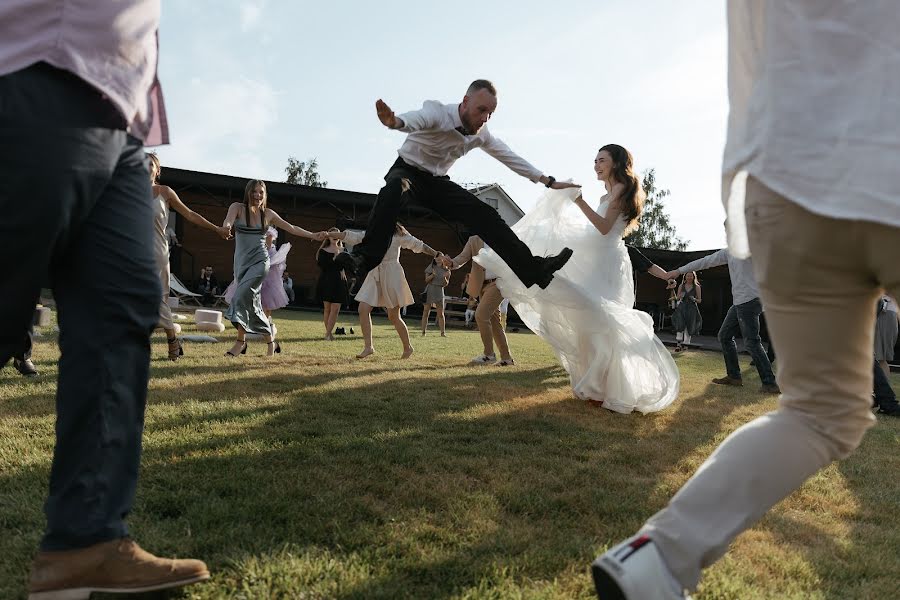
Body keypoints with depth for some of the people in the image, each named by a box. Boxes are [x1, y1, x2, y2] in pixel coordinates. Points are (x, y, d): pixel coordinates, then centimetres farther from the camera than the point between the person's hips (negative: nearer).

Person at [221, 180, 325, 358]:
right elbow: (228, 220, -18)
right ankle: (271, 342, 19)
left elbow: (291, 228, 14)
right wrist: (227, 227, -42)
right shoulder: (238, 208, 2)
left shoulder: (268, 214, 5)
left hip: (259, 261, -2)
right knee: (252, 303, 5)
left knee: (242, 296, -20)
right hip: (241, 261, 2)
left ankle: (241, 341, -15)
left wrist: (313, 235, 11)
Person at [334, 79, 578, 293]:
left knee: (485, 216, -13)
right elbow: (416, 118, -48)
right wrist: (395, 121, -74)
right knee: (394, 189, -42)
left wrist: (549, 181, 10)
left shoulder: (481, 133, -5)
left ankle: (534, 269, -11)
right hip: (408, 171, -5)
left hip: (437, 182, 5)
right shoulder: (438, 112, -25)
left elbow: (509, 157, 7)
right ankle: (364, 258, -49)